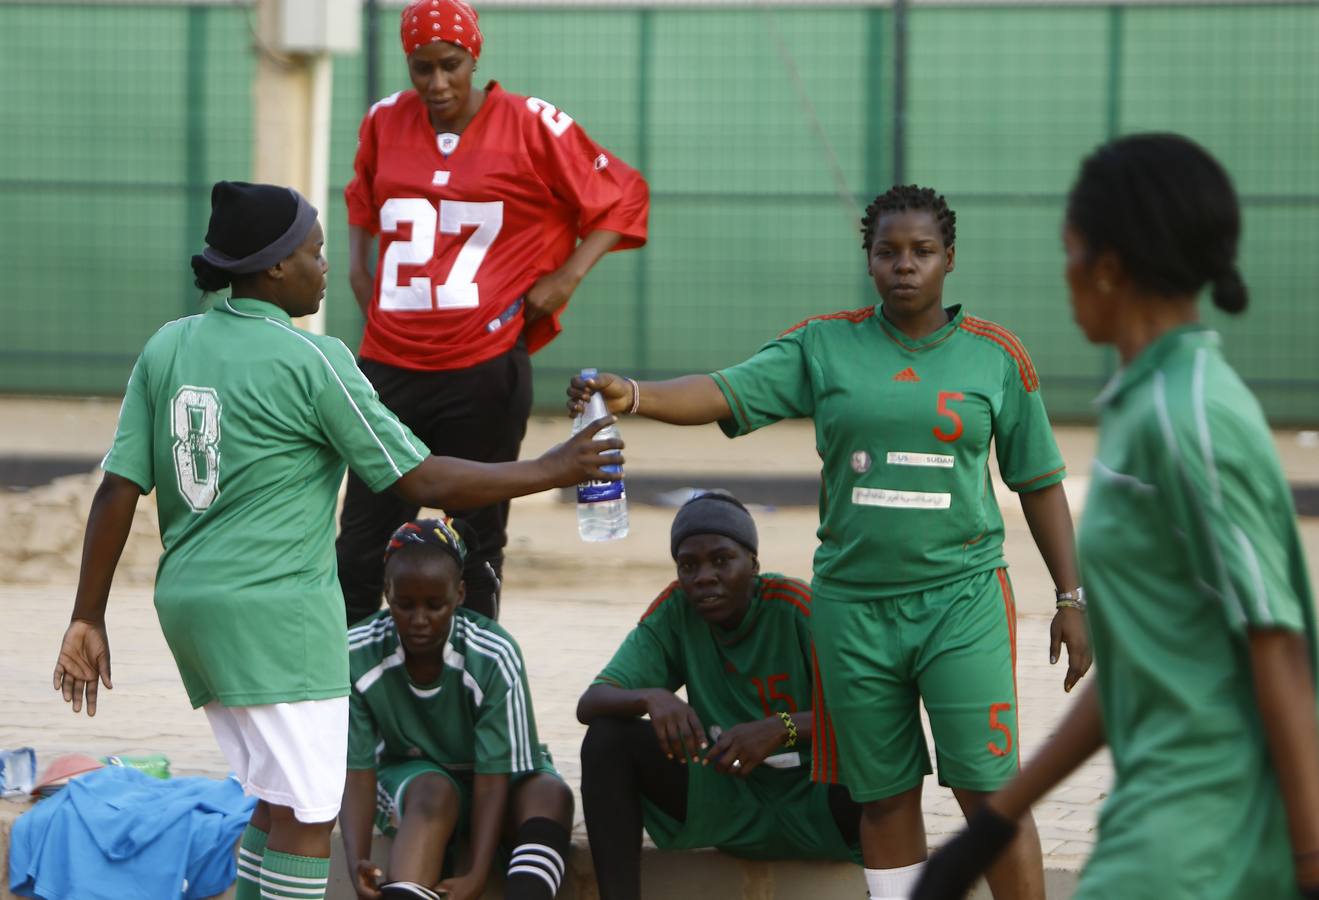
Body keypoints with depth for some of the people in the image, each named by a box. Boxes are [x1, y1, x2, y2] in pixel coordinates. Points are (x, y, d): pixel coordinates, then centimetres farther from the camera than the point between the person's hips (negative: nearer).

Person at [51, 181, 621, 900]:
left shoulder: (167, 347, 7)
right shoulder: (312, 361, -11)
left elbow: (118, 489, 4)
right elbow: (422, 481, -10)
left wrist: (89, 617, 10)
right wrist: (550, 472, -1)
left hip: (185, 600, 8)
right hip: (277, 608, -7)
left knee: (272, 800, 18)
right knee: (305, 813, -4)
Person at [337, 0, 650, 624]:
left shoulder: (532, 126, -5)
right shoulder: (384, 122, 7)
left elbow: (624, 198, 3)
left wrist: (567, 276, -6)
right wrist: (357, 265, 15)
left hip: (484, 371, -3)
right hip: (389, 363, 3)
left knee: (474, 549, 3)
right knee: (361, 546, 4)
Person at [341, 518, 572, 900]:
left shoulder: (493, 657, -25)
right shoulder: (357, 656, -21)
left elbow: (493, 777, -27)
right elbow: (358, 771, -20)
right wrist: (357, 863, -37)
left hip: (497, 780, 0)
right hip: (406, 776, 0)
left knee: (550, 795, -33)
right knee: (433, 791, -36)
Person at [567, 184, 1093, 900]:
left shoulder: (995, 355, 4)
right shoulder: (825, 346, 3)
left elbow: (1038, 484, 9)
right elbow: (726, 393, -10)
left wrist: (1071, 598, 6)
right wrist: (632, 396, -28)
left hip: (962, 598, -2)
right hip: (853, 601, 2)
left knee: (989, 787, -7)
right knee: (884, 795, 7)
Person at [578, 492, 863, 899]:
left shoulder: (797, 606, -15)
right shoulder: (675, 610, -4)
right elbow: (590, 704, -9)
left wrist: (781, 728, -38)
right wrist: (651, 698, -32)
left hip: (812, 805, -4)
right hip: (725, 804, 4)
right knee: (606, 738, -17)